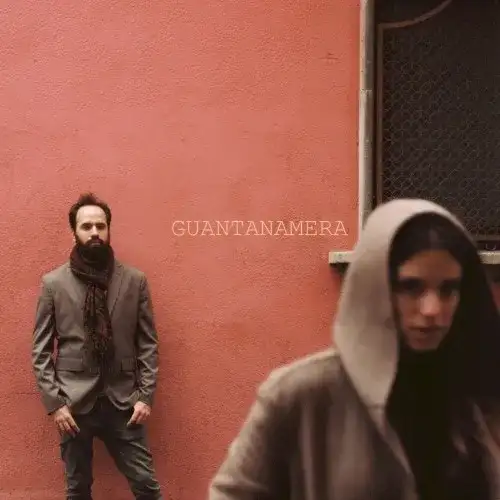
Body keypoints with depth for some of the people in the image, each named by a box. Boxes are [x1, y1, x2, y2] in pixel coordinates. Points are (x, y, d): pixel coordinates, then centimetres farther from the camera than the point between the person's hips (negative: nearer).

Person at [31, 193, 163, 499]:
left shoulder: (135, 280, 3)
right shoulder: (53, 283, 0)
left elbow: (148, 343, 4)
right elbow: (41, 350, 1)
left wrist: (146, 395, -4)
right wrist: (54, 402, -7)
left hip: (123, 401, 0)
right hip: (73, 404, 0)